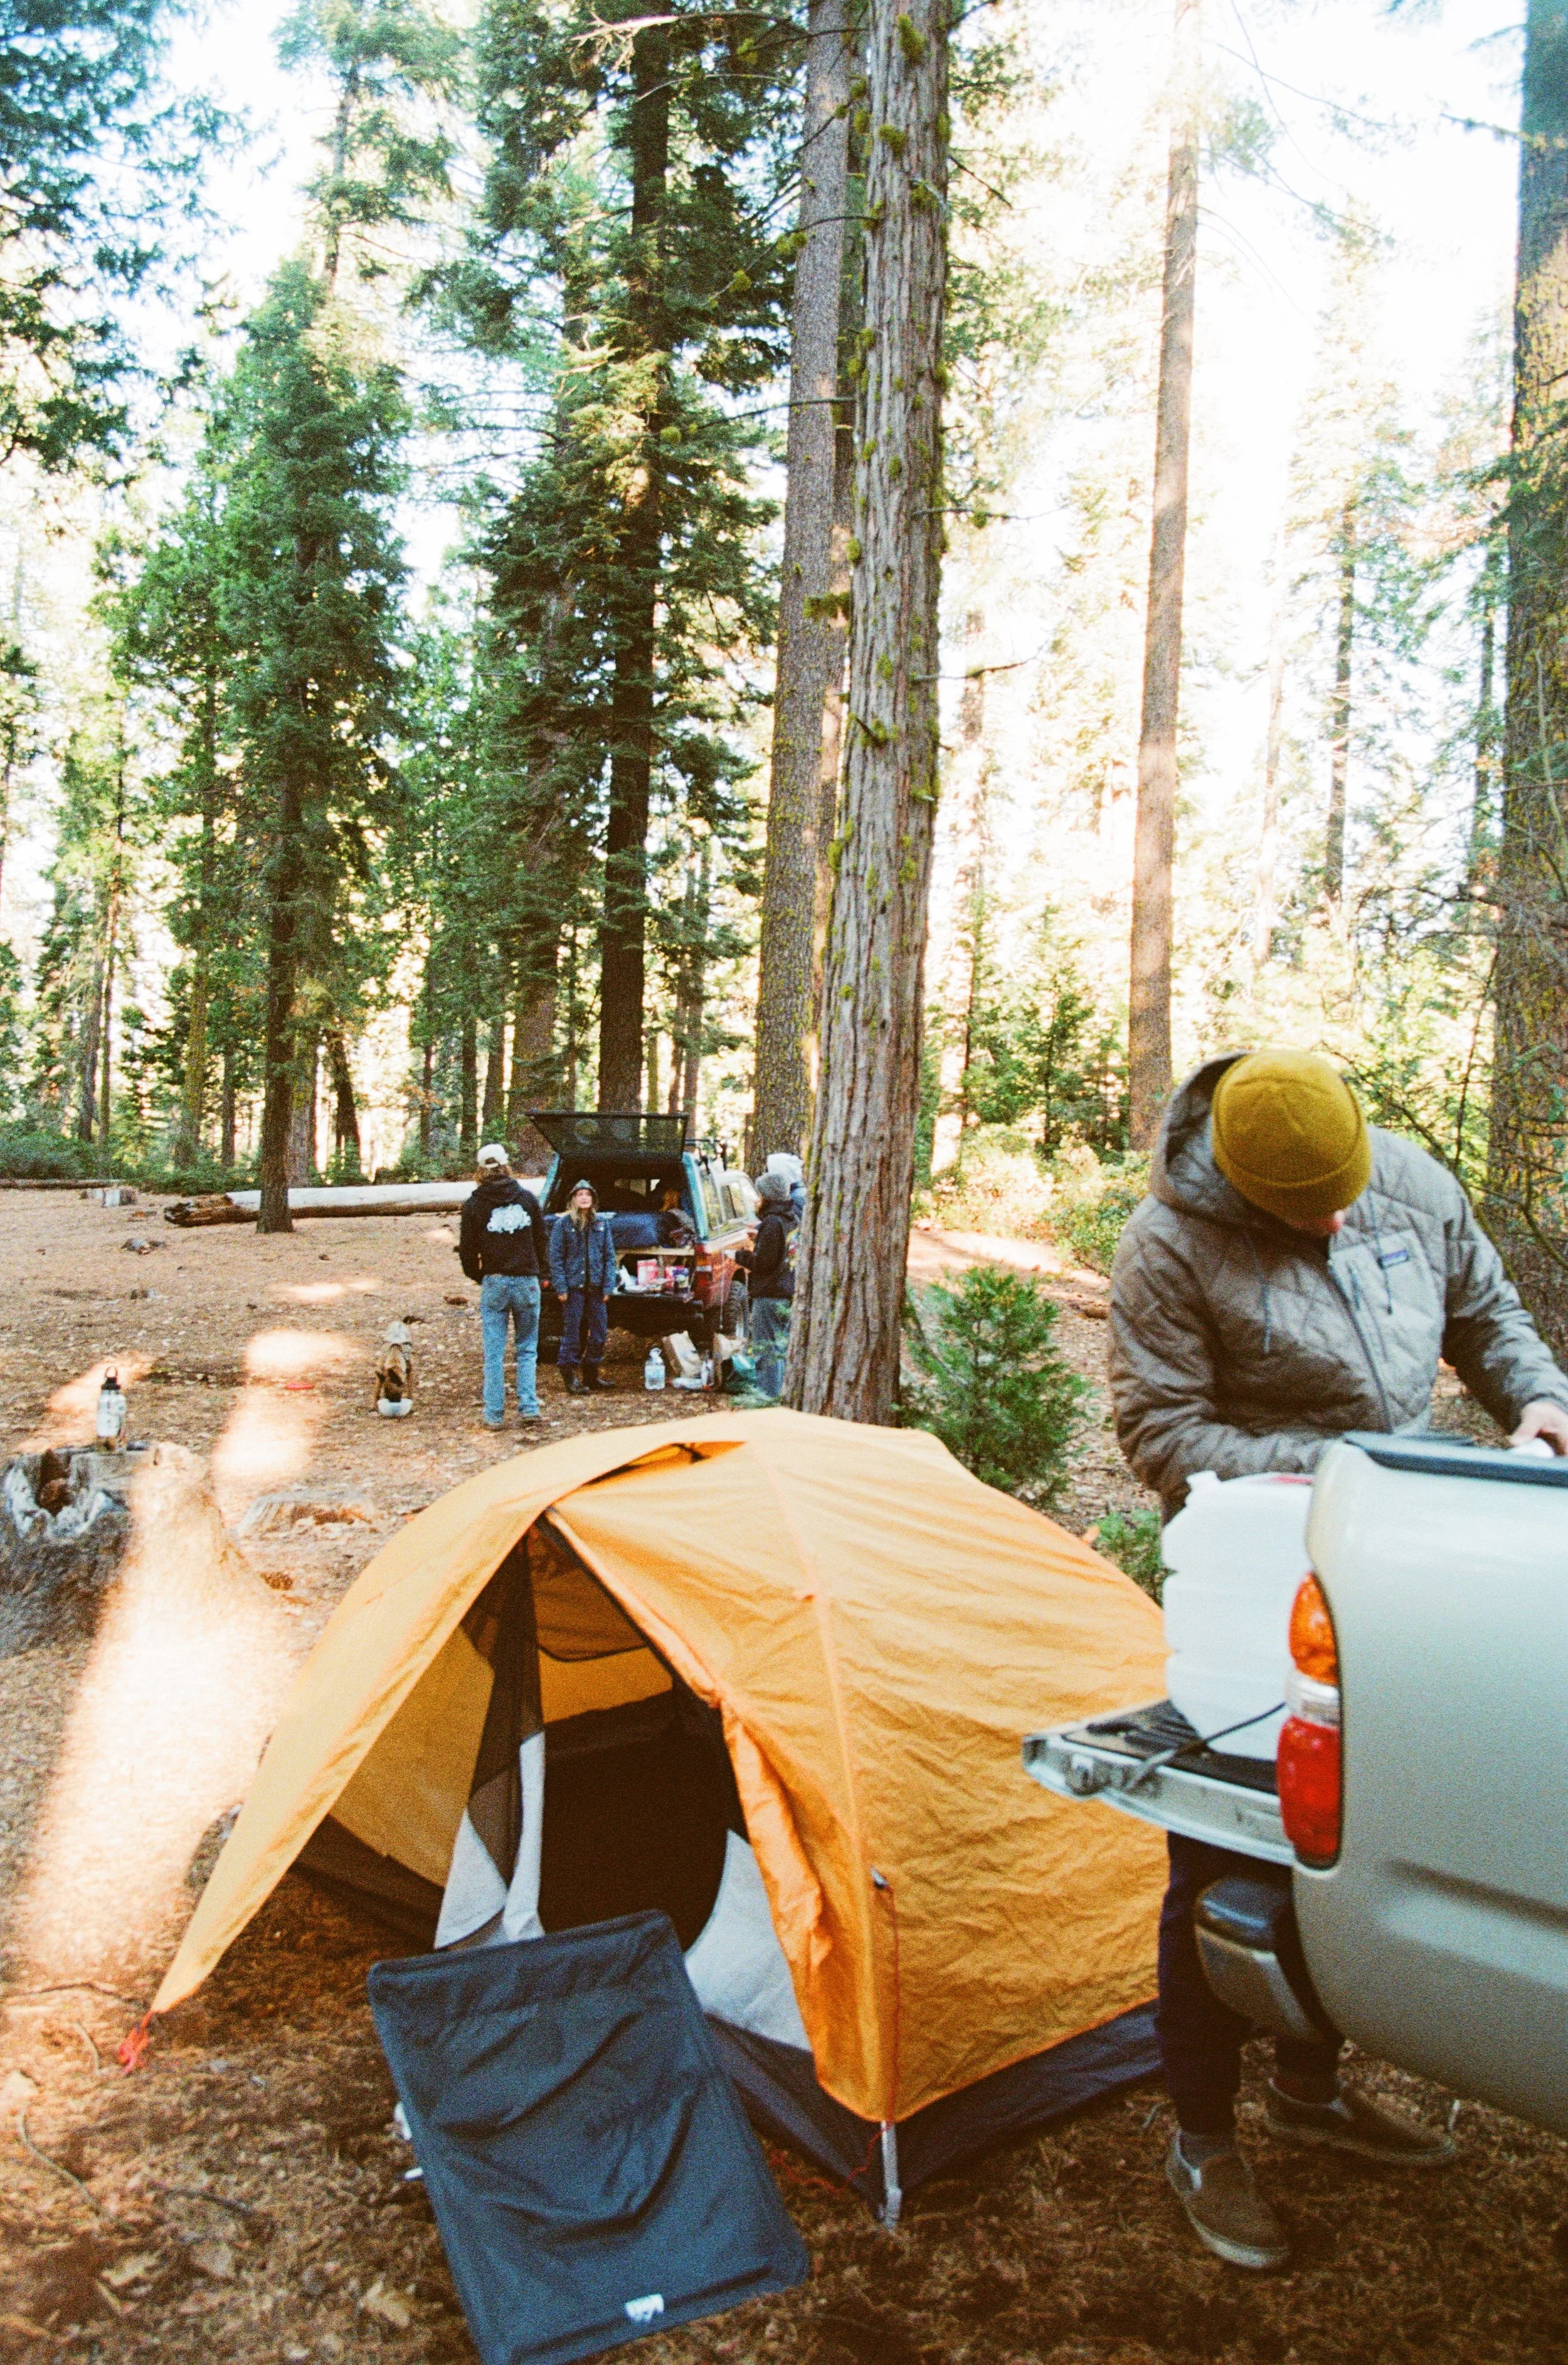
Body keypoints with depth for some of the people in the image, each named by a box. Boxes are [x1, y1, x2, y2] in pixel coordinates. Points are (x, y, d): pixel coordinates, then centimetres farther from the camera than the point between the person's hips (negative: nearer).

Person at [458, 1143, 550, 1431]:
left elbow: (467, 1251, 1)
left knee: (494, 1354, 4)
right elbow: (542, 1241, 8)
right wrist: (541, 1273, 19)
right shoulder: (527, 1197, 3)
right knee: (527, 1350, 10)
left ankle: (494, 1415, 4)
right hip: (527, 1281, 1)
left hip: (494, 1283, -1)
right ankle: (529, 1408, 3)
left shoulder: (473, 1204, -1)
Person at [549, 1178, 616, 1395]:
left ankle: (592, 1374, 20)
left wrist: (608, 1285, 0)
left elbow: (610, 1255, 9)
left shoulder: (602, 1223, 8)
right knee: (573, 1333, -2)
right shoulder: (564, 1224, -2)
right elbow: (556, 1257, -3)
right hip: (574, 1287, -4)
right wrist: (561, 1288, -10)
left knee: (599, 1332, 8)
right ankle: (570, 1375, 7)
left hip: (596, 1287, 4)